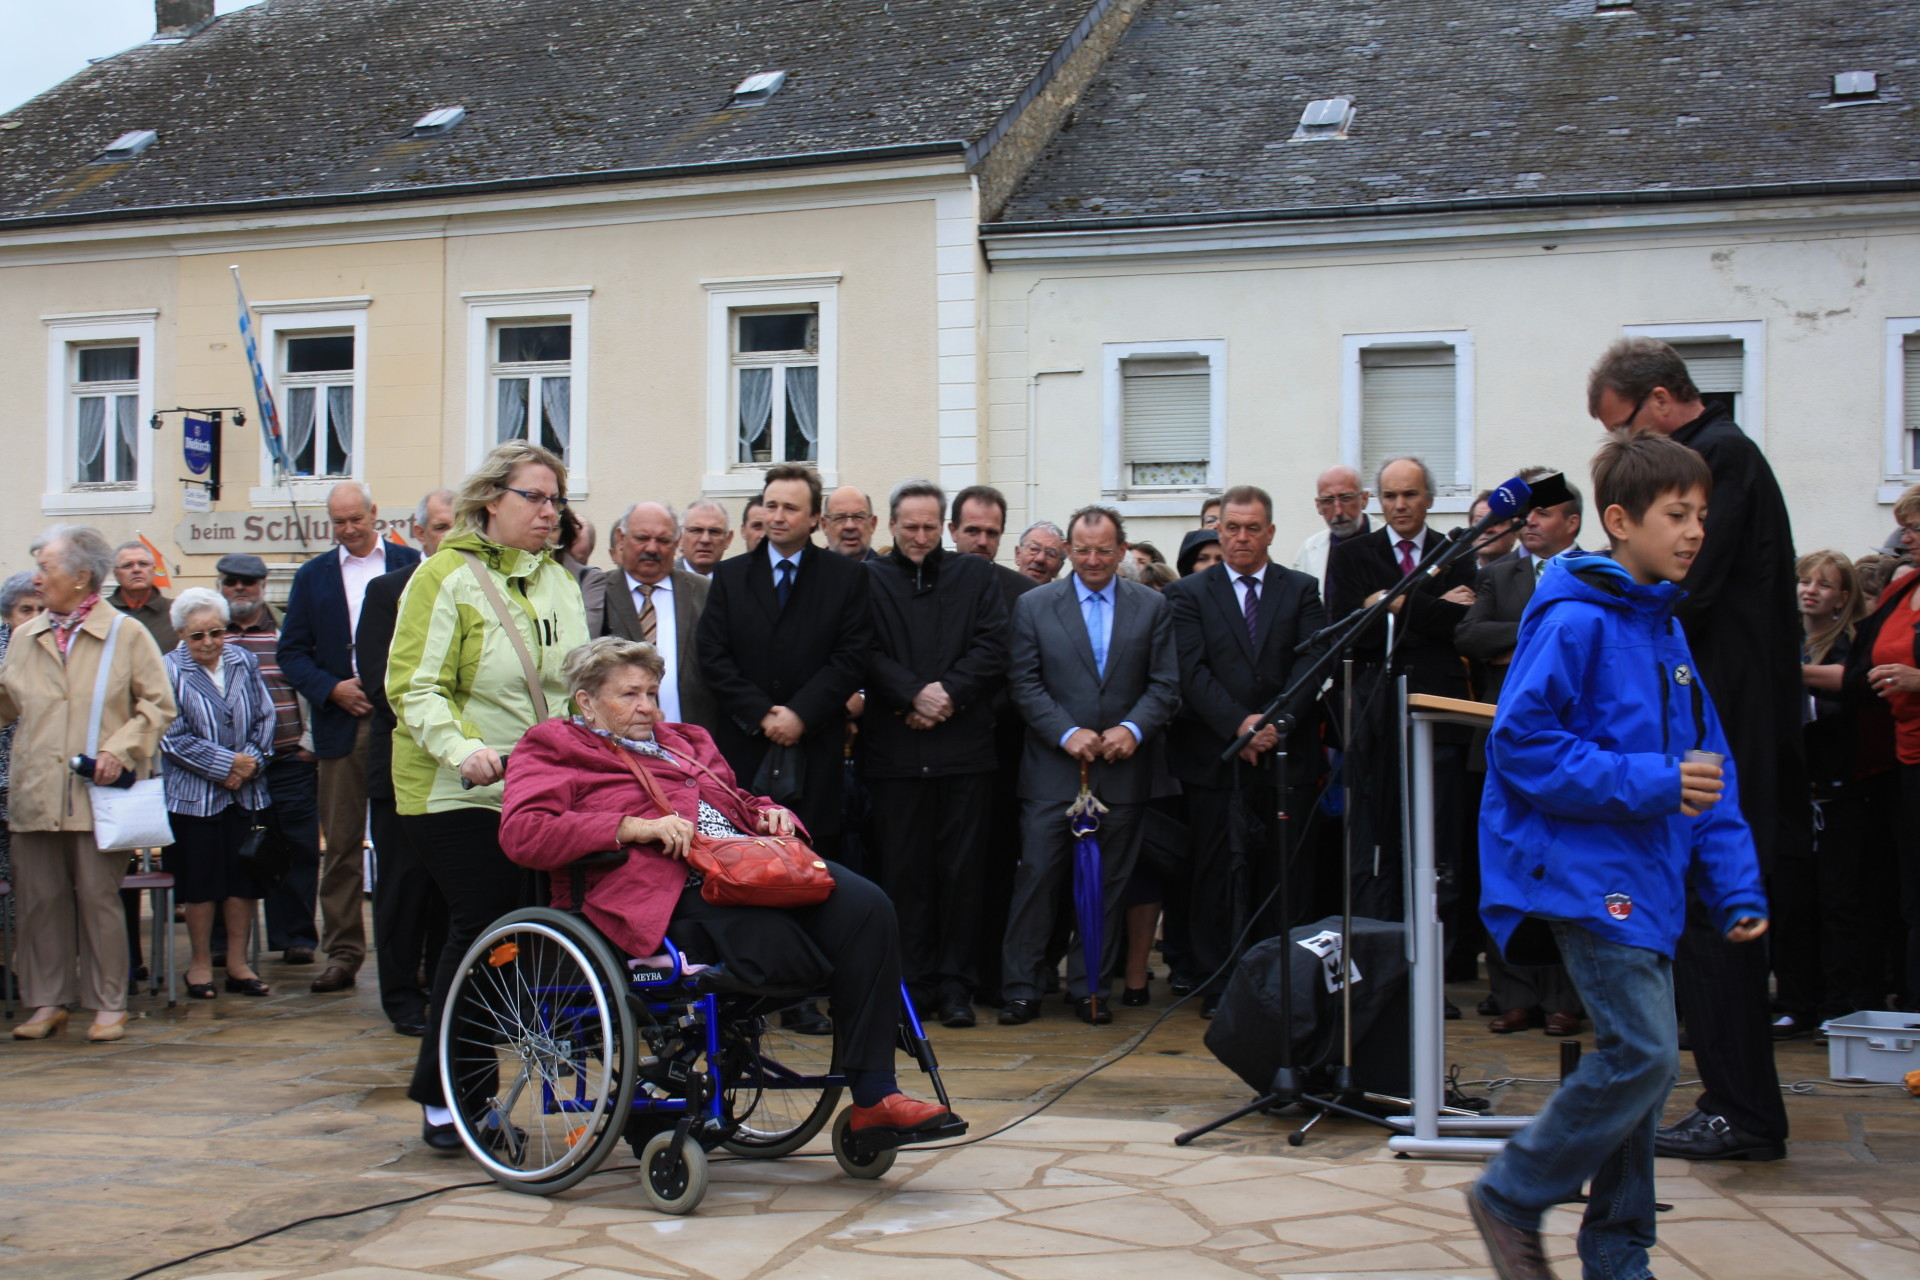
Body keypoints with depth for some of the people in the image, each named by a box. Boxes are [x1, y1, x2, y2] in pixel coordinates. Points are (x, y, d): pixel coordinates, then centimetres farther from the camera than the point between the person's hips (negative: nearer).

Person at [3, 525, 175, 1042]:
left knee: (98, 897, -1)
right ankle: (47, 1003, 15)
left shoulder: (127, 635, 1)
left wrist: (120, 748, -11)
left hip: (97, 792, -4)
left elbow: (159, 706, 1)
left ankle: (108, 1005, 7)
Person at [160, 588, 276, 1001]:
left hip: (246, 793, 4)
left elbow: (265, 718, 7)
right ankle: (201, 964, 15)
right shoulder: (169, 670, -6)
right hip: (194, 795, -4)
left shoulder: (243, 662, 6)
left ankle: (238, 963, 15)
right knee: (200, 881, 2)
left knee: (243, 878, 6)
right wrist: (226, 764, -14)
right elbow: (173, 736, -11)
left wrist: (251, 761, -10)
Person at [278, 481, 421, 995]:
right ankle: (342, 951, 9)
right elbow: (292, 650, 10)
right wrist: (331, 689, -6)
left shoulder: (411, 564, 7)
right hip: (342, 721, 2)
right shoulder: (313, 577, 13)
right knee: (341, 842, 3)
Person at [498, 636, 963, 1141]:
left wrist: (769, 815, 14)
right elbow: (521, 833, -5)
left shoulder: (685, 741, 36)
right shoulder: (553, 748, 13)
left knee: (867, 907, -23)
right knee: (781, 944, -36)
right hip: (674, 889, -6)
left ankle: (873, 1096, -23)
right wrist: (633, 828, -15)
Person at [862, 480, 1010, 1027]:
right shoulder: (870, 580, 7)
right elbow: (867, 654, -2)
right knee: (903, 871, 2)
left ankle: (954, 983, 10)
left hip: (964, 743, 1)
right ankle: (911, 982, 11)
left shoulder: (975, 576, 12)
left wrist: (949, 693, -9)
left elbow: (993, 648, 3)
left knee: (962, 869, 2)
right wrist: (914, 694, -14)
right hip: (894, 749, -1)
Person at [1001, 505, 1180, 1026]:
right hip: (1052, 770, -1)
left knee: (1106, 884, 7)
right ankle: (1021, 989, 4)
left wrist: (1133, 728, -14)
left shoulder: (1152, 607, 7)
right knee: (1037, 877, -4)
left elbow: (1165, 685, 3)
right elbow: (1024, 683, 0)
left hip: (1122, 769, 2)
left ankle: (1089, 988, 16)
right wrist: (1067, 734, -12)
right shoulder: (1034, 605, 4)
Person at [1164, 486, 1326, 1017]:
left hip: (1287, 755, 1)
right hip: (1215, 756, -1)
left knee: (1287, 878, 1)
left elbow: (1311, 663, 1)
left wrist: (1277, 722, -13)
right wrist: (1239, 725, -14)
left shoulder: (1301, 590, 12)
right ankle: (1218, 989, 5)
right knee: (1218, 878, -1)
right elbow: (1192, 671, -3)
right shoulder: (1189, 593, 8)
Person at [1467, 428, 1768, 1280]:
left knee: (1641, 1059, 11)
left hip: (1646, 876, 9)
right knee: (1644, 1055, -12)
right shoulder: (1574, 621, -13)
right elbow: (1521, 744, -18)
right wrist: (1648, 784, -20)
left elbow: (1709, 770, 15)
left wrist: (1736, 887, 8)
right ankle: (1511, 1196, 6)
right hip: (1586, 868, -9)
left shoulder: (1663, 629, 13)